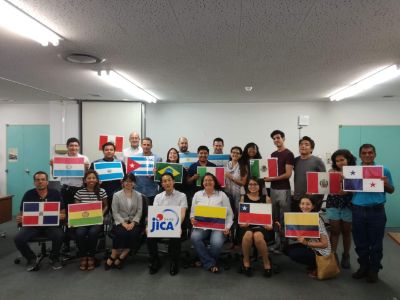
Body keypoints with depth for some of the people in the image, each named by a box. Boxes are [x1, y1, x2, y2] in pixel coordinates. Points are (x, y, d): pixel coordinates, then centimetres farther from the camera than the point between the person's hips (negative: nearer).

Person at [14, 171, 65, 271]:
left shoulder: (55, 193, 2)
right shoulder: (28, 194, 4)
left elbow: (62, 212, 3)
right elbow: (21, 213, 7)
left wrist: (61, 216, -22)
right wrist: (19, 219, -17)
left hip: (51, 224, -2)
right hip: (32, 225, 2)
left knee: (59, 235, -32)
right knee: (18, 239, -25)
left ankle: (54, 258, 1)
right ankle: (31, 259, 7)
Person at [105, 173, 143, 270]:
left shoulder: (138, 195, 9)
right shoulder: (116, 195, 5)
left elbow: (139, 211, 3)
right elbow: (115, 212, -1)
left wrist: (133, 223, -13)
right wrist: (123, 223, -15)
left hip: (133, 222, 1)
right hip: (120, 222, -1)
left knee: (134, 234, -31)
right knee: (121, 233, -33)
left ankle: (120, 258, -16)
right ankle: (113, 257, -15)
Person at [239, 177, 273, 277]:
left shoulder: (266, 199, 14)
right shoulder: (243, 198, 16)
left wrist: (270, 225, -9)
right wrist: (241, 223, -9)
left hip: (261, 225, -1)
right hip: (247, 225, 1)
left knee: (258, 236, -37)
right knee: (248, 235, -37)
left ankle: (266, 262, -11)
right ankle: (246, 261, -9)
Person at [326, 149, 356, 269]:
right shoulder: (332, 172, 3)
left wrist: (346, 191, -25)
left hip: (348, 205, -1)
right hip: (333, 204, 1)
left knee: (346, 231, 12)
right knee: (334, 230, 5)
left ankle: (346, 256, 26)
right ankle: (333, 254, 14)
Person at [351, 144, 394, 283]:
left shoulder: (383, 170, 2)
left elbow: (391, 190, 7)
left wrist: (386, 184, -14)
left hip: (377, 211, -1)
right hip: (358, 211, 2)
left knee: (376, 243, 7)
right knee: (360, 243, 12)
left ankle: (374, 270, 22)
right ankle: (363, 267, 28)